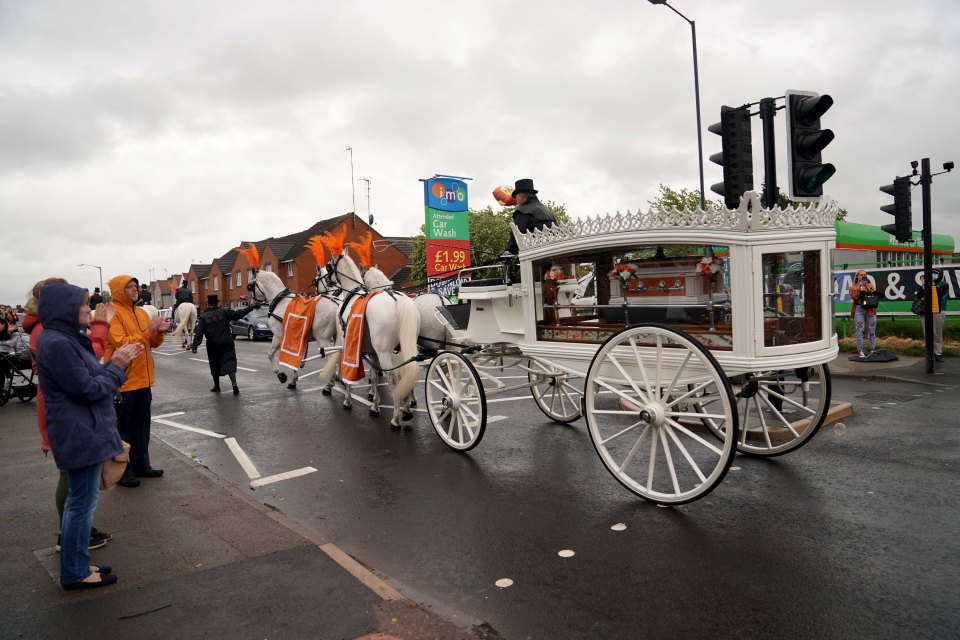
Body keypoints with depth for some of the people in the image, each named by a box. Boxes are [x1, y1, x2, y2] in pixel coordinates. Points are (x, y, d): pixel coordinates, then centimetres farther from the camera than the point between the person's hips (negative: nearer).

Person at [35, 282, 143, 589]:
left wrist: (115, 362, 0)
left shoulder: (66, 338, 10)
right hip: (80, 434, -10)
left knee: (79, 500, 17)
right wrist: (116, 366, -9)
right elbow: (87, 390, -20)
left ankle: (76, 565, 29)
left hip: (83, 431, 10)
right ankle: (75, 573, 14)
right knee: (82, 502, 1)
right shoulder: (57, 344, -21)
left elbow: (90, 378, 12)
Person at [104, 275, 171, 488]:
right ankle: (122, 471, 10)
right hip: (123, 381, -8)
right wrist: (147, 330, -22)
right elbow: (121, 343, -21)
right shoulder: (113, 313, -11)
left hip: (142, 379, 8)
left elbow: (152, 343, 14)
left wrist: (159, 332, -6)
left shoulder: (141, 312, 13)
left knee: (141, 426, 15)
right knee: (122, 429, 2)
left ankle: (141, 465, 26)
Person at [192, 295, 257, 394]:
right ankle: (234, 384, -18)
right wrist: (251, 307, -6)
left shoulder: (203, 317, -2)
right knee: (229, 362, -1)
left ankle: (216, 386, 24)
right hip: (227, 343, 0)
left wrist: (195, 345, -8)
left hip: (213, 346, 1)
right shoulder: (225, 312, -4)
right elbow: (239, 314, -9)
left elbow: (198, 333, -7)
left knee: (215, 364, 15)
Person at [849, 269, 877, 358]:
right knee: (859, 331, -6)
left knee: (872, 331, 3)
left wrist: (868, 287, -9)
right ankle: (861, 351, -4)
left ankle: (873, 350, 10)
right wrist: (860, 288, -11)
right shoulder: (853, 287, 10)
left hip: (870, 310, 2)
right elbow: (853, 297, -8)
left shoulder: (870, 285, 16)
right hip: (859, 309, -2)